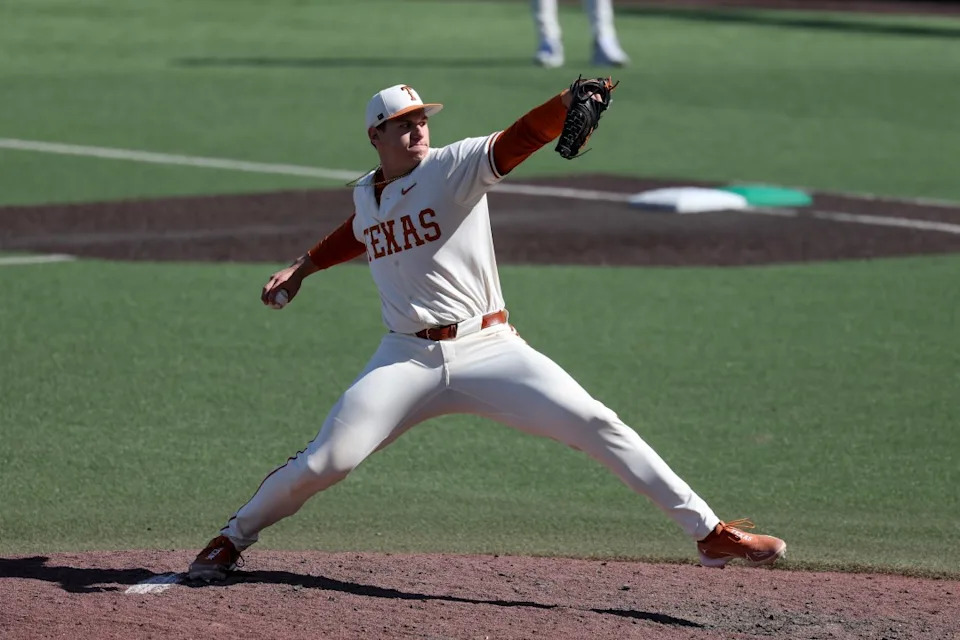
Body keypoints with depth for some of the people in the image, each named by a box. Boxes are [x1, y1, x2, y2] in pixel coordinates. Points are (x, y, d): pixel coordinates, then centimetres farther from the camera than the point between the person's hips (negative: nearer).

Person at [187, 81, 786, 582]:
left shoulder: (456, 166, -4)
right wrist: (303, 266, 34)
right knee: (326, 461, -8)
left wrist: (568, 103, -39)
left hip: (488, 349, -3)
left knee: (596, 425, -15)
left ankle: (709, 532, -13)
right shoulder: (366, 194, 11)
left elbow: (518, 140, -23)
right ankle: (232, 540, 16)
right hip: (407, 358, 3)